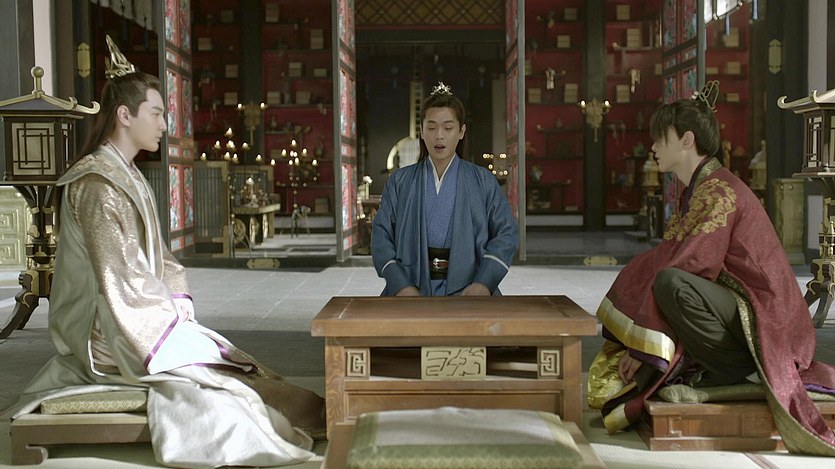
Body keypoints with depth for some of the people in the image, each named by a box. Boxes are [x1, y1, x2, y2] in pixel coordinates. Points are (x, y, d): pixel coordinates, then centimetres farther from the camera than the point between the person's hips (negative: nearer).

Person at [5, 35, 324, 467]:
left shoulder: (128, 176, 12)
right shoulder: (97, 182, -19)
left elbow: (154, 254, 17)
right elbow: (116, 272, -23)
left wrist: (177, 296, 3)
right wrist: (170, 310, -14)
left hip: (142, 314, 10)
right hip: (111, 327, -10)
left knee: (221, 359, 0)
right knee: (205, 365, -13)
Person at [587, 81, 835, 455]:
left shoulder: (718, 192, -17)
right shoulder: (696, 190, 13)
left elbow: (688, 270, -23)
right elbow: (659, 260, 11)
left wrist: (642, 344, -18)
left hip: (761, 320, -10)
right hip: (735, 310, 10)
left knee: (671, 285, -32)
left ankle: (739, 372, -14)